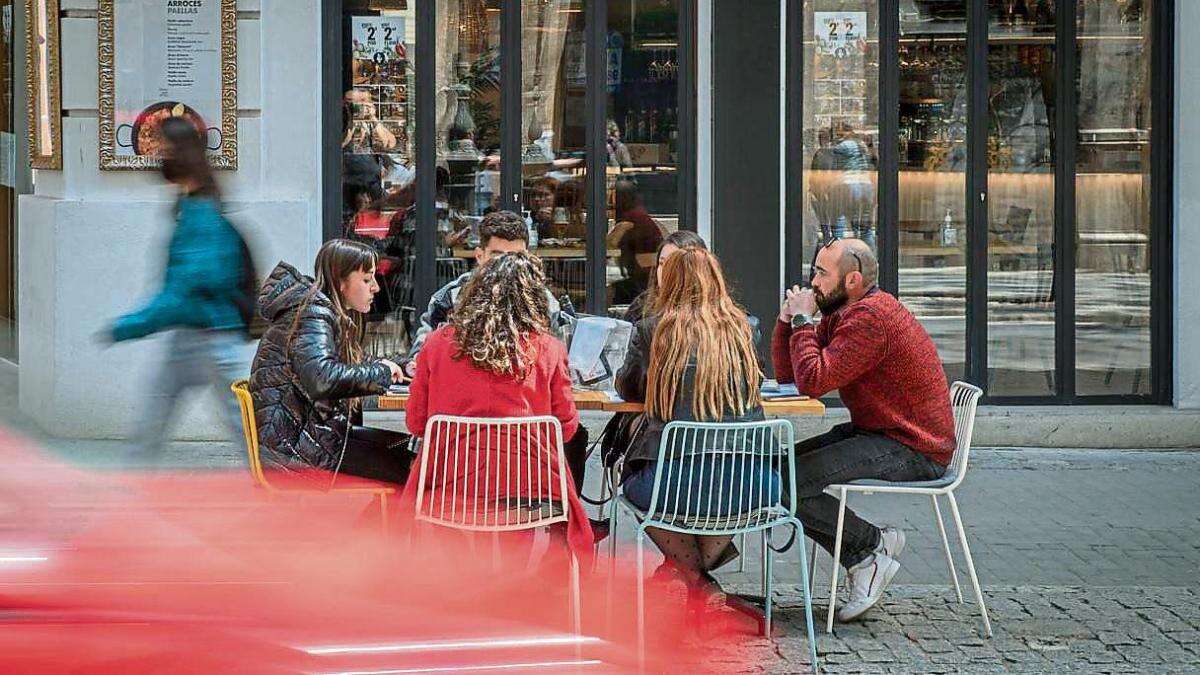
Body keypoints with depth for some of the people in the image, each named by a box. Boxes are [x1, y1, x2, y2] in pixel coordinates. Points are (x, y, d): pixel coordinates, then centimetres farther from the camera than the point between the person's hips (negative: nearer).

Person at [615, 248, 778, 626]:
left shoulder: (652, 329, 3)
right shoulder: (741, 328, 11)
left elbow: (627, 388, 20)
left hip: (677, 481, -3)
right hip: (754, 486, 3)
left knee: (634, 483, 30)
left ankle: (697, 580, 22)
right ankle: (702, 566, 33)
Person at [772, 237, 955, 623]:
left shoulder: (871, 317, -19)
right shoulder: (841, 314, 13)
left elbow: (813, 381, -25)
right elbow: (787, 374, 16)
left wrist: (802, 320, -13)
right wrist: (787, 319, 2)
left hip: (915, 452, -11)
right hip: (876, 434, 11)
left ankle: (871, 547, -4)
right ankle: (863, 559, 2)